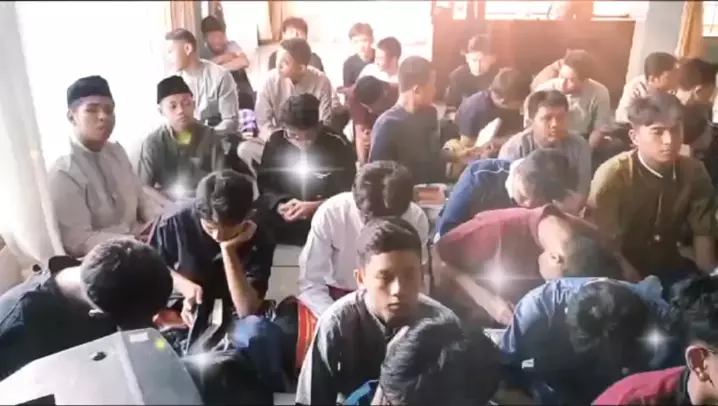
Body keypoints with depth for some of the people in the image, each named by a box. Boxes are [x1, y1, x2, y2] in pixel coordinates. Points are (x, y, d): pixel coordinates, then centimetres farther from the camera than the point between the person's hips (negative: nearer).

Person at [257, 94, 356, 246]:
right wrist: (279, 206, -18)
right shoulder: (275, 141, -2)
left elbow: (349, 192, -8)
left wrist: (315, 207, -24)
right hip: (284, 219, 3)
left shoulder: (338, 145, -10)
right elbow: (264, 184, 4)